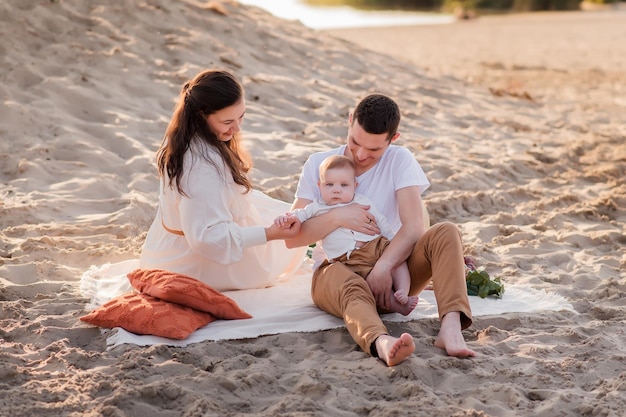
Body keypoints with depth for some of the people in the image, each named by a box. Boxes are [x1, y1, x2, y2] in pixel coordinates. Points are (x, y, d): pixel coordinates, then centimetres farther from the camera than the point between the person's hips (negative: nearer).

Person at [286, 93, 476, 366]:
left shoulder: (399, 160, 1)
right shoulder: (318, 165, 4)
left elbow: (414, 227, -13)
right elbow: (292, 238, -1)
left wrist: (383, 267, -28)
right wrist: (337, 216, -15)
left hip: (391, 265, 2)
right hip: (337, 268, -1)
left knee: (446, 233, -25)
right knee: (351, 287, -38)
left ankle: (450, 326, -46)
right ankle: (381, 343, -70)